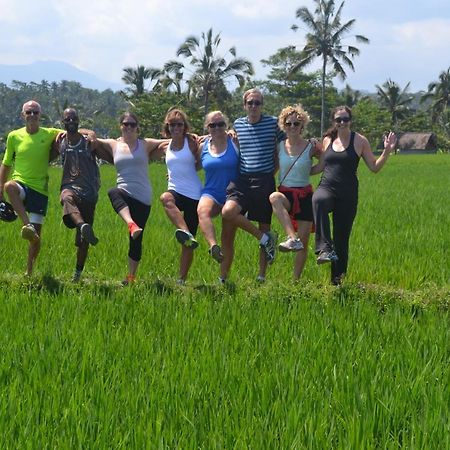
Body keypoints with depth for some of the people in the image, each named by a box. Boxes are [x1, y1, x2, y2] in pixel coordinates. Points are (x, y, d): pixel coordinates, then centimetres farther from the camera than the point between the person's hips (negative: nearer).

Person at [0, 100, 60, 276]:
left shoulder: (50, 134, 2)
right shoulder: (14, 136, 5)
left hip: (40, 189, 0)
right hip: (20, 183, 0)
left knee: (36, 234, -1)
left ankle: (29, 271, 17)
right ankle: (27, 224, -43)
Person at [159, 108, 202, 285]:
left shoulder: (191, 142, 0)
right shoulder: (166, 146, 11)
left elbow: (200, 164, 6)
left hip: (194, 195, -2)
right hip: (176, 191, 2)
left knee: (188, 244, 0)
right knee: (166, 198, -39)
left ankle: (182, 279, 11)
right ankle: (186, 234, -54)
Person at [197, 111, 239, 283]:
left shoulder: (235, 142, -1)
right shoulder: (203, 146, 7)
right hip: (211, 193, 1)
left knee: (228, 240, 4)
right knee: (202, 210, -37)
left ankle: (223, 278, 16)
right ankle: (213, 247, -56)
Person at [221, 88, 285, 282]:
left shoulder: (273, 123, 1)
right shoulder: (237, 124, 10)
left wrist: (274, 170, 5)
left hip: (265, 180, -2)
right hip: (243, 179, 2)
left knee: (264, 225, 3)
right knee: (228, 211, -25)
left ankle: (262, 275, 12)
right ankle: (265, 238, -6)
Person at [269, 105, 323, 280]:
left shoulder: (311, 147, -2)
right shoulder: (279, 146, 3)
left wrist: (311, 170, 1)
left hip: (304, 196, 0)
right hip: (285, 194, 0)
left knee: (304, 243, -1)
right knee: (274, 197, -38)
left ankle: (296, 280, 11)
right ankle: (292, 239, -47)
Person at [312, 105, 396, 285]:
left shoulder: (359, 141, 3)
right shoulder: (328, 140, 12)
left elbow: (374, 167, 4)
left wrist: (386, 152, -10)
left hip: (347, 195, -1)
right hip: (327, 188, 1)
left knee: (342, 238, 1)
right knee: (319, 199, -38)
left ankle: (337, 280, 13)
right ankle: (325, 249, -45)